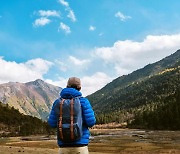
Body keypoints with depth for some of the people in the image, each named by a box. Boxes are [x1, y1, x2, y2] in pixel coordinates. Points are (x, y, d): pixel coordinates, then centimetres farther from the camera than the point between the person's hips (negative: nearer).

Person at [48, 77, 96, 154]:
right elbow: (91, 122, -9)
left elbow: (52, 124, 4)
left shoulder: (58, 102, 3)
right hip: (80, 144, -3)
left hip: (64, 146, 3)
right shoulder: (83, 101, -6)